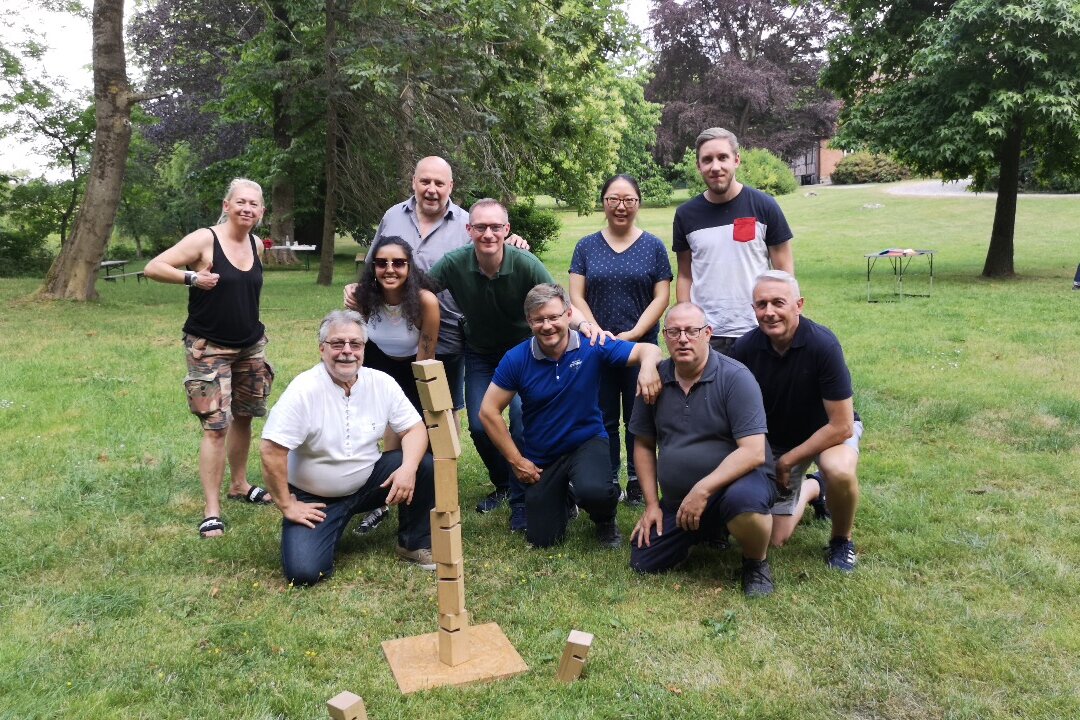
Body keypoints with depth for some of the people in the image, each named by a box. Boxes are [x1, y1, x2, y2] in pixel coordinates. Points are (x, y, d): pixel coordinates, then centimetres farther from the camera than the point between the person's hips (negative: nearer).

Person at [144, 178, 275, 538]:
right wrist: (192, 278, -24)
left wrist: (253, 330, 13)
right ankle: (211, 510, 0)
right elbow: (153, 268, -12)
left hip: (251, 346, 6)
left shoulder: (256, 244, 5)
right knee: (216, 426, -9)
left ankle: (239, 485, 32)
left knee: (243, 417, 15)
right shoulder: (205, 240, -13)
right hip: (209, 348, -6)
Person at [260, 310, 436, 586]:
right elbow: (272, 452, -23)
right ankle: (332, 526, 13)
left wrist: (408, 468, -24)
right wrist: (287, 505, -17)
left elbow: (414, 428, -5)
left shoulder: (381, 383, -8)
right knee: (303, 571, -22)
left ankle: (415, 544, 4)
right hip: (315, 498, -3)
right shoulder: (304, 390, -22)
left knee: (424, 465, -18)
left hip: (368, 481, 4)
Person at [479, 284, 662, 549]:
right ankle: (563, 499, 40)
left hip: (587, 441, -1)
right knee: (541, 540, 5)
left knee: (593, 492, -35)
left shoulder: (592, 347, -15)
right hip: (540, 458, 2)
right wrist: (516, 461, -10)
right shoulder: (516, 359, -15)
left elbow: (648, 350, -14)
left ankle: (605, 520, 5)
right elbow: (489, 411, -10)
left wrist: (648, 368, -40)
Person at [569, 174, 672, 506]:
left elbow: (662, 297, -2)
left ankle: (638, 481, 19)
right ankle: (608, 482, 19)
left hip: (641, 347, -1)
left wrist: (633, 333, -13)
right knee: (604, 420, 8)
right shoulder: (586, 246, 6)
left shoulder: (653, 246, 3)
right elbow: (576, 296, 1)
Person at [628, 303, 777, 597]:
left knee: (744, 499, -40)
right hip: (677, 499, 6)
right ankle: (710, 531, 27)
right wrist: (652, 504, 4)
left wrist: (703, 490, -28)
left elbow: (753, 452, -23)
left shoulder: (735, 377, -15)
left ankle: (757, 563, -5)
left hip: (735, 480, -5)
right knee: (642, 563, 1)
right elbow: (644, 445, 9)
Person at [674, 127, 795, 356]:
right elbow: (685, 276, 8)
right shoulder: (686, 215, 4)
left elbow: (784, 271, 1)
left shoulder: (764, 207, -2)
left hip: (756, 331, -1)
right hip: (703, 335, 1)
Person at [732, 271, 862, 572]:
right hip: (776, 437, 3)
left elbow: (841, 426, -26)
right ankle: (808, 489, 38)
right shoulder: (746, 347, -20)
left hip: (829, 431, -3)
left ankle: (841, 541, -6)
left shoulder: (823, 344, -30)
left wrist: (786, 461, -21)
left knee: (840, 472, -39)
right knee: (775, 539, 6)